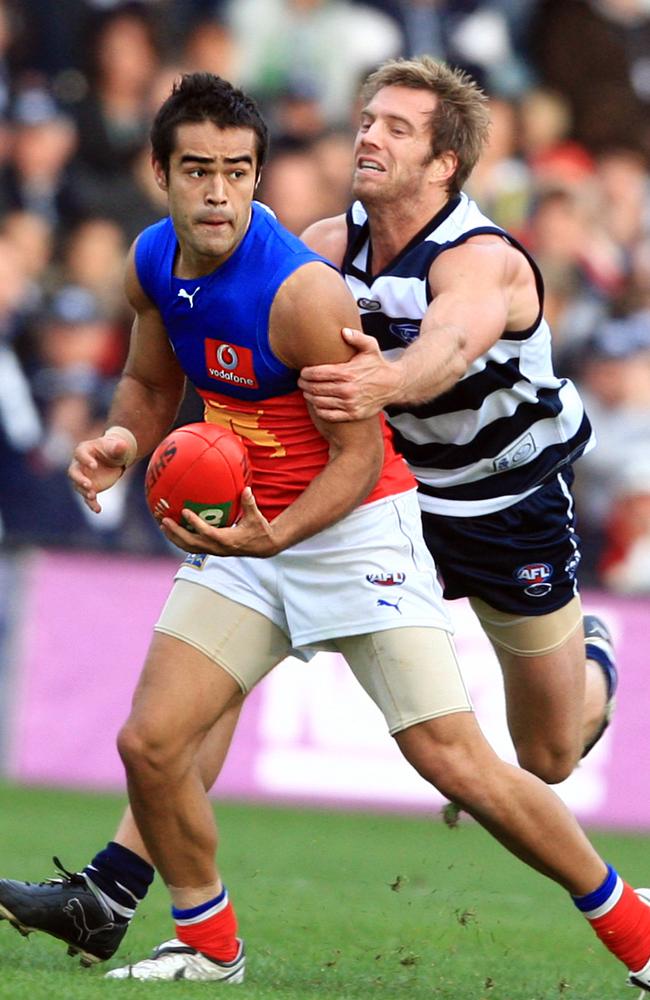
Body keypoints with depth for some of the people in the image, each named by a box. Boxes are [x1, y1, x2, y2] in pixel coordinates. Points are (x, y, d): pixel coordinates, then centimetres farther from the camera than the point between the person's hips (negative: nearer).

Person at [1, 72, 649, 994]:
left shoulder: (302, 293, -25)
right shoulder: (155, 265, -2)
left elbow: (360, 457, -19)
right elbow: (152, 382, 18)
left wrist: (271, 537, -34)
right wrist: (123, 441, -3)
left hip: (354, 529, -7)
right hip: (246, 533, 7)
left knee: (456, 763, -10)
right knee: (151, 742, -6)